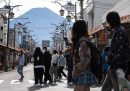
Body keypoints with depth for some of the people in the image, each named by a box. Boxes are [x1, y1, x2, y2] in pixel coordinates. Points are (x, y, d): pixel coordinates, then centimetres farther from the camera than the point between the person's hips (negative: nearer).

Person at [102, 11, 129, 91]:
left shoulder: (119, 32, -14)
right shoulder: (117, 31, 17)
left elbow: (119, 51, -21)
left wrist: (114, 66, -21)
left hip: (117, 67, -10)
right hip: (114, 66, 10)